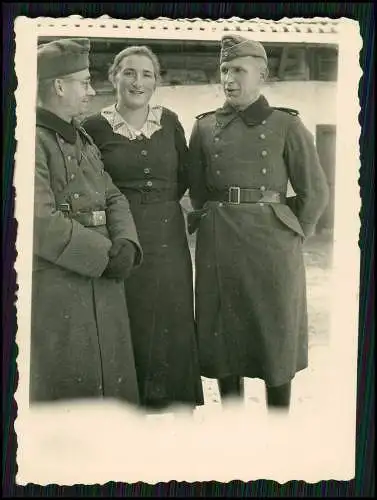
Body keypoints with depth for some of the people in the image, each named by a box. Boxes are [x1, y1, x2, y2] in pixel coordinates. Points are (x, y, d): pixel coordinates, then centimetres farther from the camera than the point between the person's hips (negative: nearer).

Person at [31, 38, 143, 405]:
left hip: (103, 286, 8)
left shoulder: (82, 140, 17)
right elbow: (41, 223, -21)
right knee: (60, 389, 3)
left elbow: (113, 199, 15)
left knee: (111, 384, 15)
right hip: (55, 289, -8)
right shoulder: (33, 141, -12)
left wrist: (126, 244, -5)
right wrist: (106, 254, -15)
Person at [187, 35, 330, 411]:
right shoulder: (204, 127, 9)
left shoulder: (286, 126, 0)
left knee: (276, 337, 6)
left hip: (272, 244, -2)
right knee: (223, 338, 8)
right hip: (218, 246, 3)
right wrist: (209, 224, 10)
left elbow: (315, 192, 2)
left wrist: (292, 236, 2)